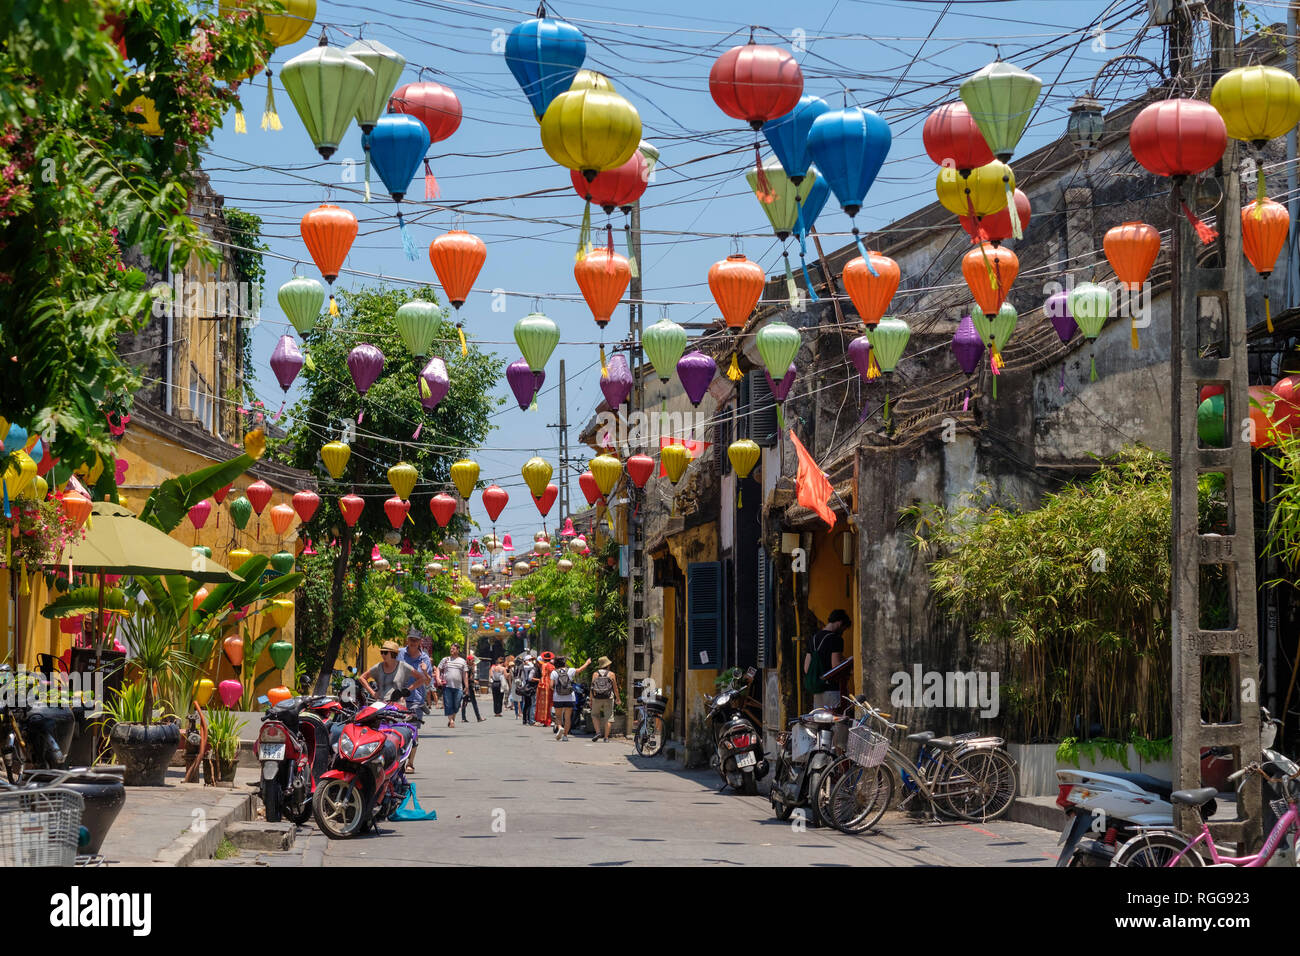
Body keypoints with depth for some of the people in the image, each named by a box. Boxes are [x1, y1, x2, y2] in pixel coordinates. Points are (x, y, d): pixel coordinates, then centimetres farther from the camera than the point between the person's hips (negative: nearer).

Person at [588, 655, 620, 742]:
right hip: (608, 699, -1)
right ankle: (606, 737, 0)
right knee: (608, 718, 4)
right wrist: (617, 699, 13)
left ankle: (598, 732, 1)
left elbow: (592, 688, 2)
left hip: (597, 698, 1)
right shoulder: (611, 674, 0)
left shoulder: (595, 674, 3)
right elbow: (615, 688, 3)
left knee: (595, 715, 19)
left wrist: (591, 700, 8)